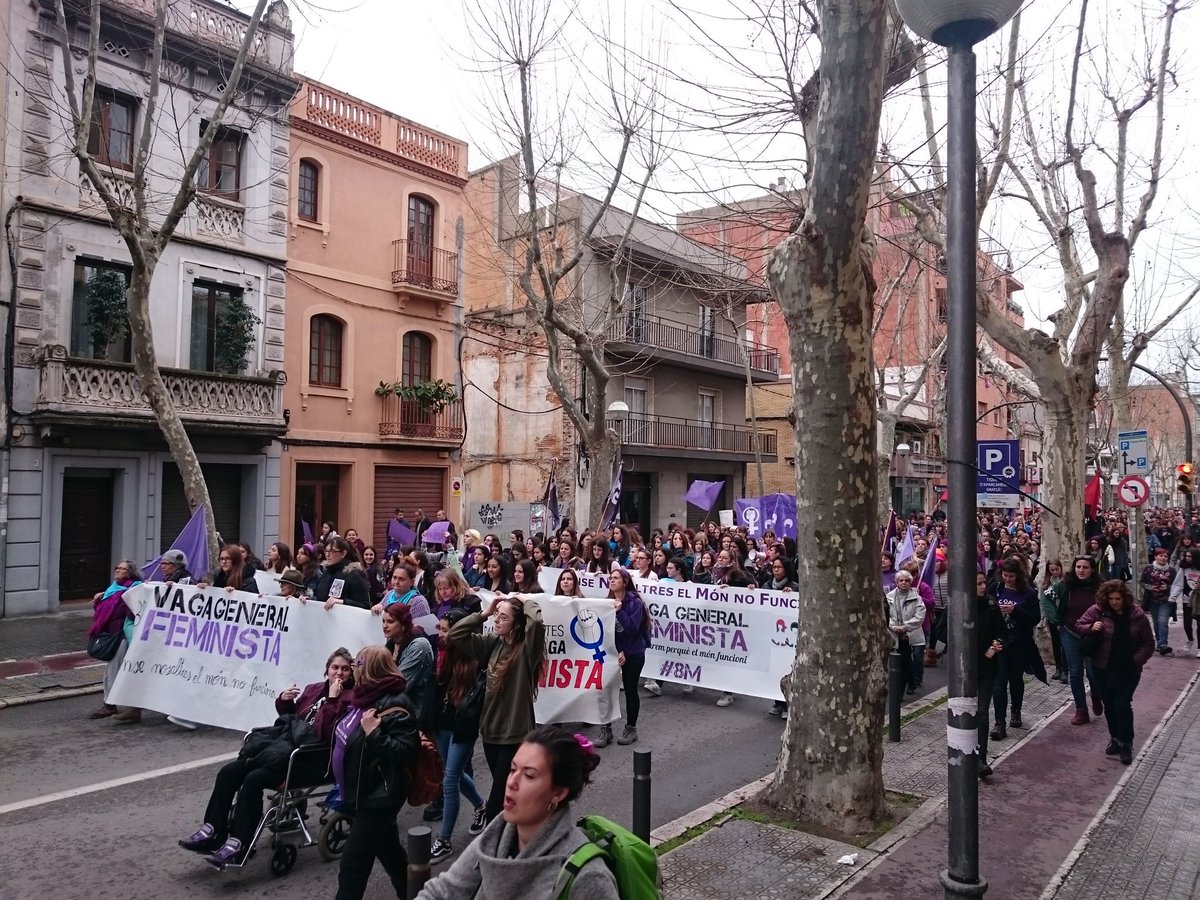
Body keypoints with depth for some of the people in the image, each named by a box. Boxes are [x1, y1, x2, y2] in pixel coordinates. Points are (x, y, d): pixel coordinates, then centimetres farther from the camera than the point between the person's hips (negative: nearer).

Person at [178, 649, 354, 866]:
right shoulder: (313, 689, 17)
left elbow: (334, 731, -18)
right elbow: (289, 715, 28)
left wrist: (333, 699, -20)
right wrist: (284, 700, 8)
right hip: (286, 743, 8)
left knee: (253, 780, -26)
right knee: (228, 772, -5)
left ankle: (238, 845, -20)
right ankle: (213, 833, 0)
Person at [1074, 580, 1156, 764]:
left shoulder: (1137, 614, -8)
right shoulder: (1098, 610, -8)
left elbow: (1148, 643, 0)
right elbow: (1078, 626, 2)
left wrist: (1136, 660, -12)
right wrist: (1091, 627, -19)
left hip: (1128, 669, -2)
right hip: (1103, 668, 2)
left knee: (1122, 704, -8)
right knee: (1109, 705, 12)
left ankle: (1126, 744, 7)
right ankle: (1115, 739, 29)